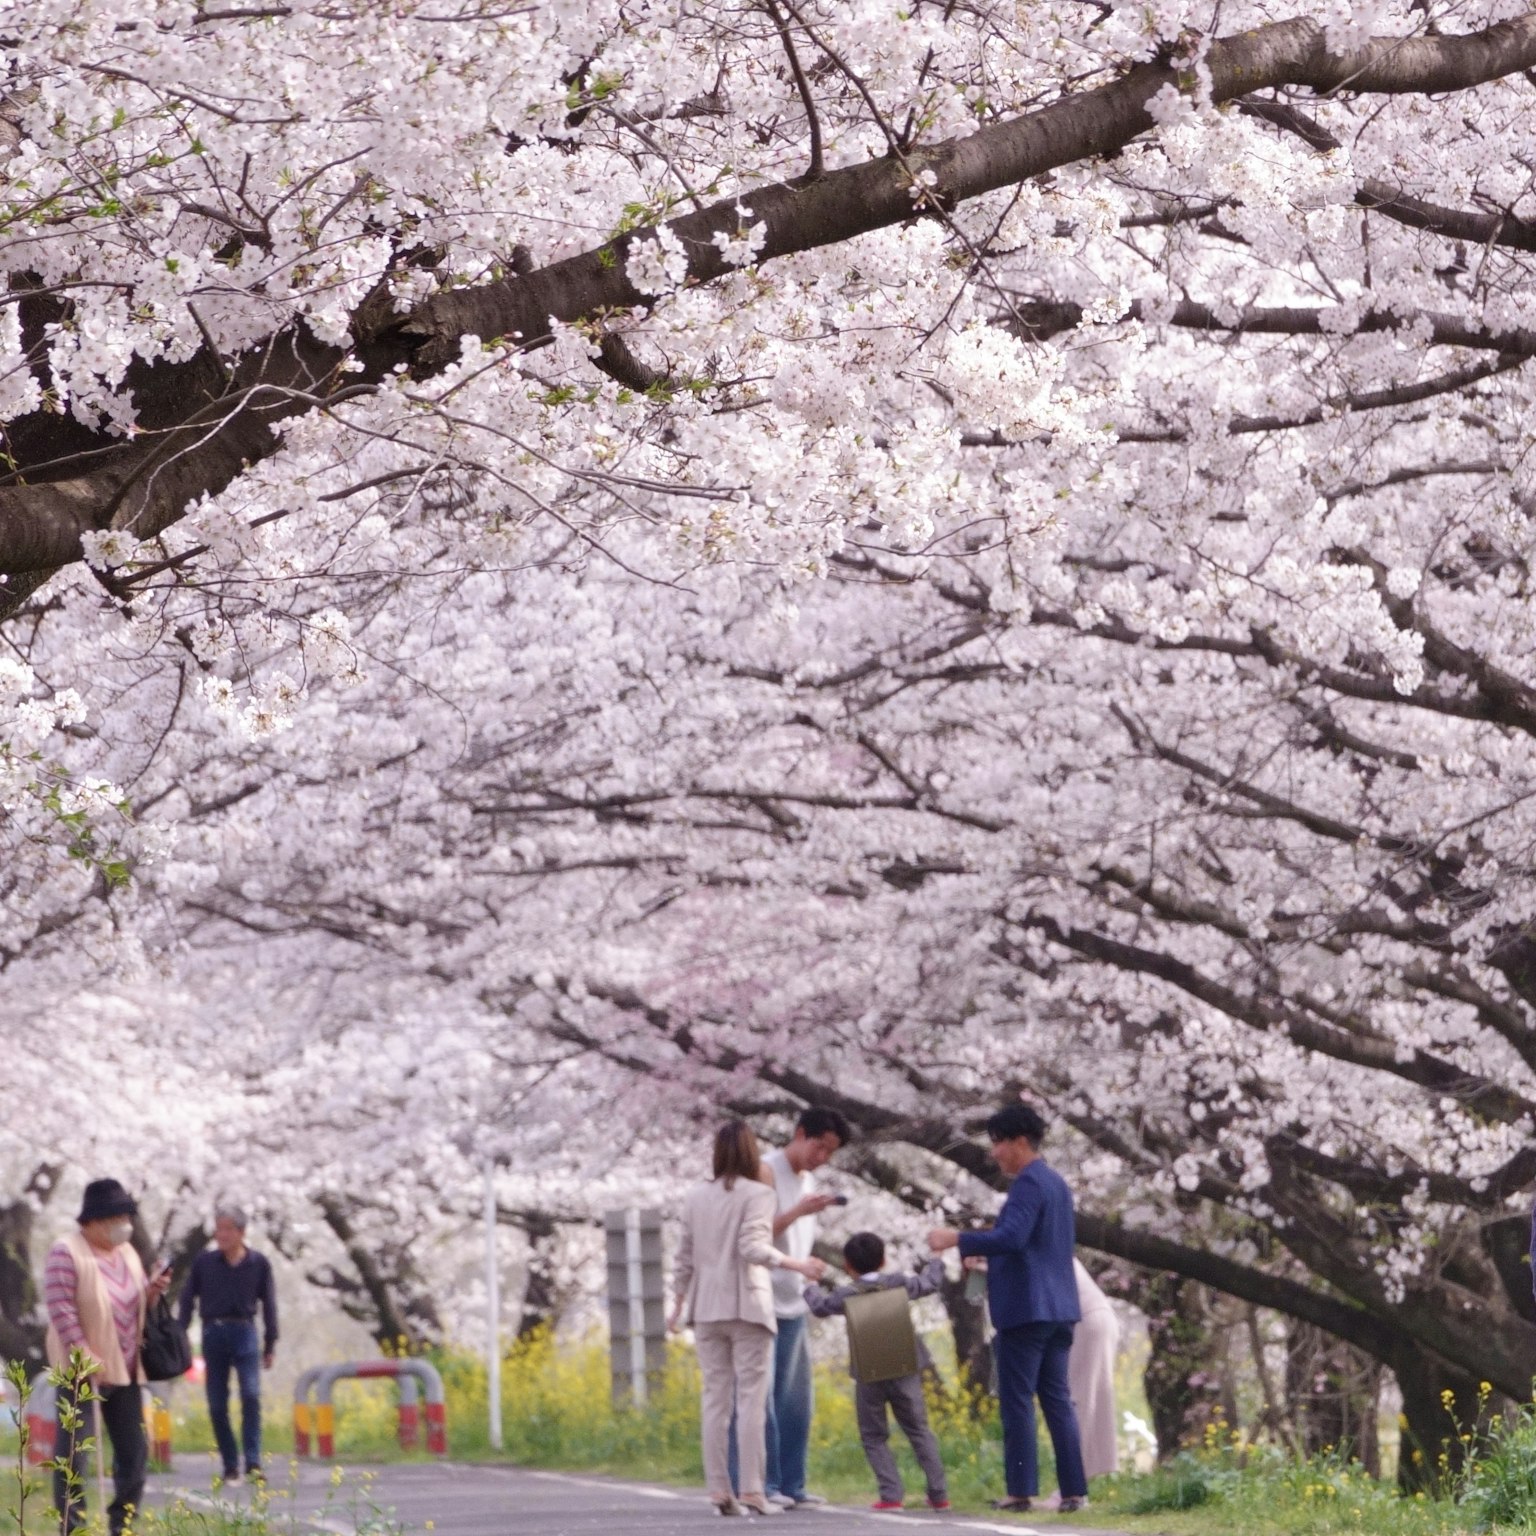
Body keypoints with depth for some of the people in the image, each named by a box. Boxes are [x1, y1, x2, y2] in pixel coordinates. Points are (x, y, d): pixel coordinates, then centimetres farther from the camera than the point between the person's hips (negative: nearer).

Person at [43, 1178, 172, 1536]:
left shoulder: (126, 1253, 11)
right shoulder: (67, 1253, -12)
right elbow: (61, 1310, -18)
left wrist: (152, 1291, -2)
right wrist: (84, 1356, -24)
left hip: (124, 1371, 8)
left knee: (134, 1452, 11)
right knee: (74, 1454, -4)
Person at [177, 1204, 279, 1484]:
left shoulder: (258, 1263, 2)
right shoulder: (204, 1262, 2)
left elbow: (268, 1304, 8)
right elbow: (188, 1299, 8)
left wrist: (270, 1344, 8)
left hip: (244, 1333, -1)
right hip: (214, 1333, 1)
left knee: (251, 1394, -17)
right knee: (217, 1405, 2)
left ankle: (253, 1463, -14)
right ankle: (230, 1467, 11)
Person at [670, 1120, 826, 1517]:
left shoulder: (696, 1196, 8)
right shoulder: (756, 1194, -7)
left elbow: (685, 1256, 11)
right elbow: (753, 1248, -18)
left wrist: (679, 1303, 20)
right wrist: (796, 1265, -18)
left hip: (707, 1309, 5)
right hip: (747, 1306, -5)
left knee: (715, 1398, 6)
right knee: (751, 1398, -3)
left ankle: (719, 1489, 2)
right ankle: (751, 1490, -8)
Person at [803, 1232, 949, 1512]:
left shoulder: (846, 1295, -3)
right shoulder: (898, 1284, -1)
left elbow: (819, 1307, 15)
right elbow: (930, 1283, 15)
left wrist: (811, 1287, 36)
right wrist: (935, 1262, 35)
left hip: (868, 1377, -2)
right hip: (905, 1373, 2)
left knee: (874, 1437, 9)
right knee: (919, 1431, 10)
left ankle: (891, 1494, -4)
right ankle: (938, 1493, 6)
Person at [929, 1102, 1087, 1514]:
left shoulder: (1029, 1182, -13)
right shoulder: (1056, 1182, 17)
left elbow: (1012, 1237, -25)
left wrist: (957, 1239, -20)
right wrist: (986, 1254, 27)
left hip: (1025, 1309, -9)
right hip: (1058, 1307, 9)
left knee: (1017, 1402, -4)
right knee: (1057, 1399, 8)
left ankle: (1022, 1490, -4)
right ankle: (1073, 1490, 4)